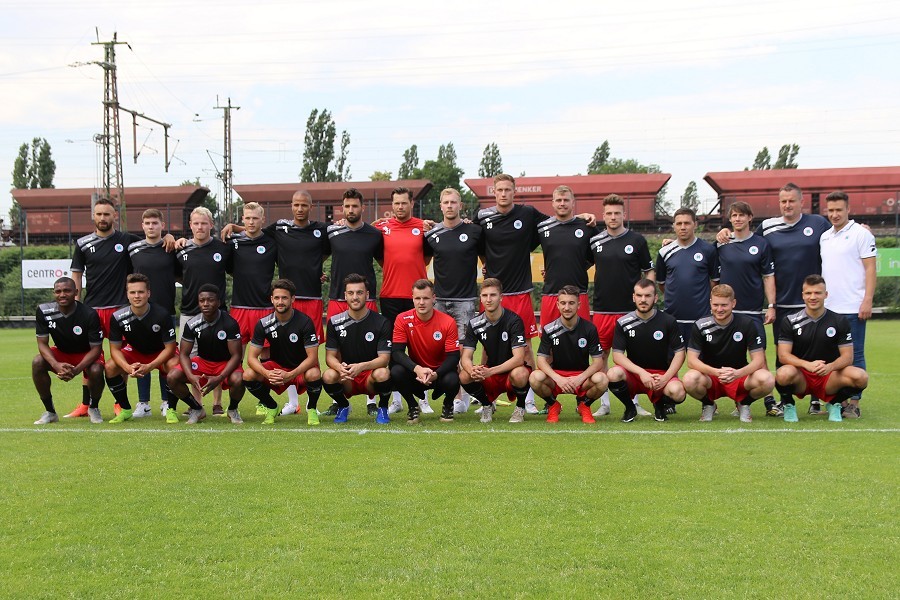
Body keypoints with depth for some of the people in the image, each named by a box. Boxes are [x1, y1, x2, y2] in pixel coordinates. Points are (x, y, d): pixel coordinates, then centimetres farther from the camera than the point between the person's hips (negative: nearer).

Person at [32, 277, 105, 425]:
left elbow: (96, 348, -23)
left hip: (86, 354, -3)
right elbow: (42, 343, -16)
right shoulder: (44, 311, -19)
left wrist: (76, 370, -38)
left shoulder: (89, 314, -27)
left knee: (96, 371, -34)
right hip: (61, 352, 3)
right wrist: (56, 365, -36)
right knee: (37, 363, -25)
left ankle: (93, 408, 0)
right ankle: (49, 411, -8)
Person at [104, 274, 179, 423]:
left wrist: (149, 366, -33)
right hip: (134, 352, 3)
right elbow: (115, 349, -14)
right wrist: (128, 367, -33)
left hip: (159, 354, -3)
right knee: (110, 368, -22)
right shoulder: (118, 317, -21)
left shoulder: (162, 315, -27)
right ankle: (125, 410, -3)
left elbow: (170, 347, -21)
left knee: (175, 365, -34)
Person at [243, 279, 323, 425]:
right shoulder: (263, 324, -10)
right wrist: (267, 374, -33)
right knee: (248, 376, -24)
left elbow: (312, 357, -22)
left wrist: (290, 375, -37)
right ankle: (271, 407, 4)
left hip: (300, 369, -3)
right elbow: (251, 357, -12)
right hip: (276, 367, 3)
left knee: (314, 374, -37)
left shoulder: (304, 322, -19)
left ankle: (311, 408, -4)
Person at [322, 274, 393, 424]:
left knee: (383, 374, -35)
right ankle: (343, 406, 3)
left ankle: (382, 408, -2)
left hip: (370, 377, -2)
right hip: (347, 381, 2)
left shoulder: (381, 323, -7)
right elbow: (330, 356, -1)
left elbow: (384, 358, -12)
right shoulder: (335, 322, 0)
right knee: (328, 376, -30)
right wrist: (340, 367, -26)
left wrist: (361, 366, -32)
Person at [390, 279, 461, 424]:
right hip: (415, 373, 1)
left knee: (452, 380, -34)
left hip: (440, 372, -1)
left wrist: (435, 374, -33)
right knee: (396, 372, -30)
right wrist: (417, 369, -35)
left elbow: (453, 357, -15)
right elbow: (396, 352, -18)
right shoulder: (403, 320, -12)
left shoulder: (448, 322, -14)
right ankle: (412, 406, 0)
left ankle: (448, 405, 5)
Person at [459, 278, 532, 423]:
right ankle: (487, 405, 3)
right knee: (464, 376, -27)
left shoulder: (514, 320, -18)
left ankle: (520, 407, -5)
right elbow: (466, 357, -10)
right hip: (489, 376, 3)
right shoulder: (475, 324, -6)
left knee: (520, 375, -39)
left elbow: (519, 358, -26)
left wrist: (490, 371, -38)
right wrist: (472, 370, -35)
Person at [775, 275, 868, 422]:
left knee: (861, 377, -27)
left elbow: (847, 357, -3)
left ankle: (834, 404, 4)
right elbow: (783, 355, -9)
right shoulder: (790, 321, -2)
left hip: (828, 378, 2)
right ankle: (788, 404, -3)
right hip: (800, 380, -2)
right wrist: (807, 365, -28)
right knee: (784, 374, -37)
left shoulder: (840, 322, 1)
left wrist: (830, 366, -26)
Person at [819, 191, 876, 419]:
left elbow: (870, 268, -8)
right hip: (828, 308, 6)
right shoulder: (825, 237, 15)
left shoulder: (861, 234, -3)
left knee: (854, 356, -1)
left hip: (853, 308, -6)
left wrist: (867, 301, -16)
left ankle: (853, 403, 3)